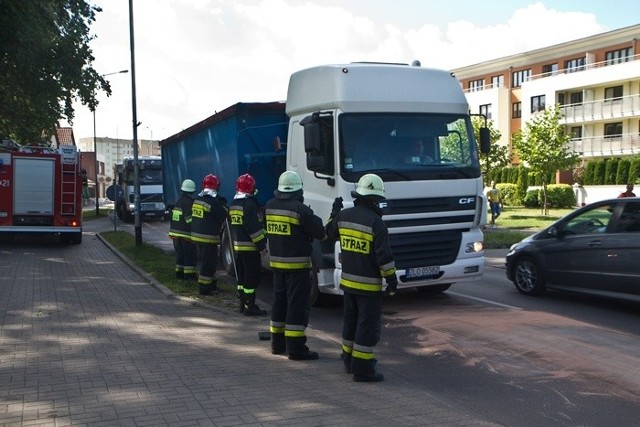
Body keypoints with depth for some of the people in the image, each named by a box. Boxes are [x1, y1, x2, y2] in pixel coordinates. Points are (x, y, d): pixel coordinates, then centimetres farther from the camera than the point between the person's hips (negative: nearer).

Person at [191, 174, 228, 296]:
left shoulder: (197, 199, 9)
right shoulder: (213, 201, -18)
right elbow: (223, 216, -12)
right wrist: (223, 204, 4)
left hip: (196, 234, 9)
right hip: (209, 237, -9)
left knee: (203, 260, 18)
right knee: (208, 262, -2)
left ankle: (211, 284, 30)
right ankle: (204, 288, 0)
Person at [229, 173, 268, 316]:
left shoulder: (233, 204, 13)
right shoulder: (249, 204, -17)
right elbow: (254, 227, -21)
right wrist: (262, 245, -17)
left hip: (237, 245, 9)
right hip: (249, 247, -9)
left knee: (242, 276, 16)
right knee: (252, 277, -4)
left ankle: (243, 303, 22)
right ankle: (250, 306, -2)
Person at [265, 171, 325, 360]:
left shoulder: (270, 206, 5)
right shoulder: (301, 209, -16)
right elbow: (320, 233, -12)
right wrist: (315, 220, 8)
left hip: (276, 262, 7)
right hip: (297, 264, -7)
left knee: (279, 301, 17)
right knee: (297, 304, -3)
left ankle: (278, 343, 25)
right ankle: (296, 348, -2)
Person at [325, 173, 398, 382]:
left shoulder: (344, 216, 0)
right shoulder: (375, 222, -18)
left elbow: (330, 233, 21)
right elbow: (384, 255, -18)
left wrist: (335, 212, 34)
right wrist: (392, 278, -7)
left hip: (347, 280, 7)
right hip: (368, 283, -7)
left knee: (350, 321, 20)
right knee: (367, 325, 0)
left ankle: (349, 361, 32)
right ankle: (362, 369, 2)